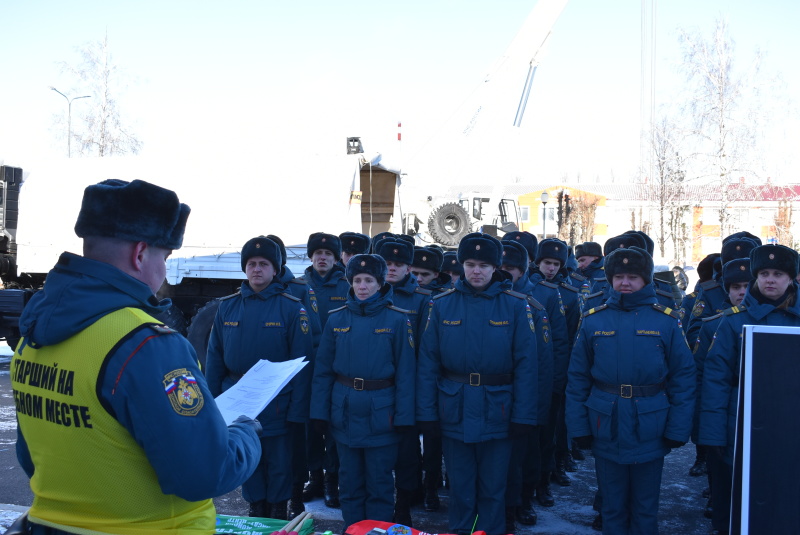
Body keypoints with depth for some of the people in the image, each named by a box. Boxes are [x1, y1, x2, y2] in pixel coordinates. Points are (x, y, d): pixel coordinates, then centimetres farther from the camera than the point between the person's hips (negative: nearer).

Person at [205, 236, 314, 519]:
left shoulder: (292, 307, -7)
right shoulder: (227, 306, 4)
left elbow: (302, 361, -9)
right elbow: (214, 357, 6)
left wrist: (297, 411, -13)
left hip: (277, 405, -3)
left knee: (278, 466, 10)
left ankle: (278, 514, 28)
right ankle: (255, 510, 34)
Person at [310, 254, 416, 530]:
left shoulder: (397, 319, -6)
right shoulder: (336, 319, 2)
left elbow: (405, 372, -6)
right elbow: (323, 369, 5)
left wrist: (404, 416, -9)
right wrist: (320, 411, 1)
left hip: (381, 413, -3)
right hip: (345, 411, 3)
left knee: (379, 483, 9)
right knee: (349, 480, 15)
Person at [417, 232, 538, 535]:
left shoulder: (515, 306, -4)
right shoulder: (442, 305, -1)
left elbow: (525, 364, -5)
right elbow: (428, 363, -1)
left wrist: (523, 415, -9)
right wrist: (426, 412, -5)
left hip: (496, 411, -1)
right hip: (455, 410, 1)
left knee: (493, 488, 12)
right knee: (460, 485, 15)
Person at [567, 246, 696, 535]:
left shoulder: (666, 321, -3)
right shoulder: (593, 321, -1)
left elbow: (683, 377, -3)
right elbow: (577, 378, 0)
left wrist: (678, 430, -6)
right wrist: (578, 427, -4)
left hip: (649, 432, 0)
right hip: (606, 432, 1)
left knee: (645, 510, 14)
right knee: (612, 507, 15)